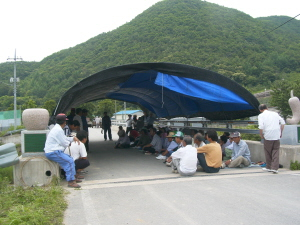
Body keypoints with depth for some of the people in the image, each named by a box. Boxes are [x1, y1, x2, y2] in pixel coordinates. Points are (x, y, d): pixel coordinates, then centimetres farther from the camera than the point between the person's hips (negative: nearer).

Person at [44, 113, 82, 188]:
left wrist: (73, 138, 7)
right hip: (53, 153, -11)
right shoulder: (58, 130, -19)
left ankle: (73, 176, 19)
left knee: (69, 158, 13)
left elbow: (64, 138, 21)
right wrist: (69, 142, 6)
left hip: (53, 151, 11)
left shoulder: (57, 128, 14)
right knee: (69, 161, -19)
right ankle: (71, 181, -16)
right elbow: (65, 143, -16)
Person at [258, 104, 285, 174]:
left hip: (268, 136, -3)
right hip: (277, 136, 3)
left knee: (268, 152, 12)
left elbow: (261, 127, -13)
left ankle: (269, 167, 22)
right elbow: (283, 122, 9)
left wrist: (261, 135, -1)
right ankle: (275, 168, 0)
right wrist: (281, 132, 15)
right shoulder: (275, 113, 12)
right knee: (276, 151, 7)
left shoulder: (261, 115, -1)